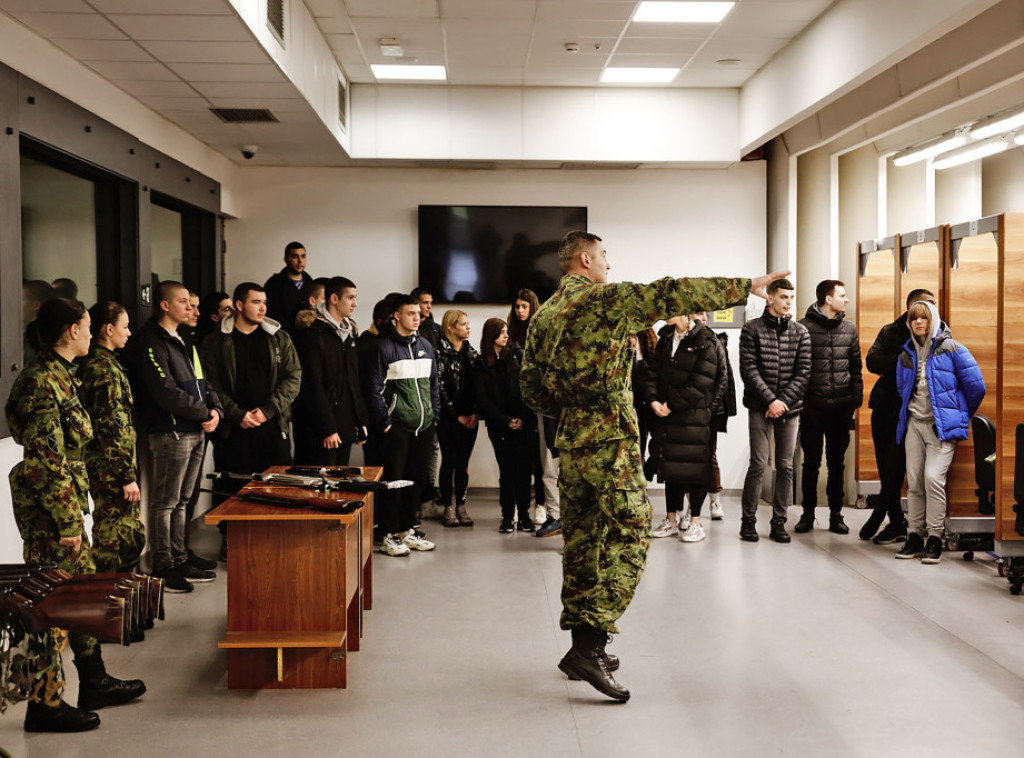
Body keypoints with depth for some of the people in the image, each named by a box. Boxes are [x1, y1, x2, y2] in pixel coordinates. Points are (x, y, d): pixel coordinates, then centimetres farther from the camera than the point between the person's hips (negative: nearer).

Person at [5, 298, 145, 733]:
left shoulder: (57, 375, 13)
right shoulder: (44, 382, -19)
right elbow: (44, 461, -23)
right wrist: (68, 521, -22)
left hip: (64, 502, 10)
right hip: (49, 507, -10)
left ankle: (94, 683, 29)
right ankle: (44, 704, 9)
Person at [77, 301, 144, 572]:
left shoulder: (90, 364, 14)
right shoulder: (105, 369, -17)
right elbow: (113, 429, -21)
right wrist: (127, 476, -19)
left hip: (99, 466, 10)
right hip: (112, 469, -10)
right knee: (121, 539, -4)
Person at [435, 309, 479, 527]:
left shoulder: (471, 351, 12)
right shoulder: (441, 351, -7)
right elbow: (439, 386, -10)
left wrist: (475, 413, -2)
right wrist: (457, 415, -8)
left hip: (469, 417, 5)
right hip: (449, 417, -5)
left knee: (463, 462, 7)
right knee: (449, 461, 0)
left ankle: (461, 506, 14)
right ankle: (447, 508, 9)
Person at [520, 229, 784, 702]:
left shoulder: (544, 315, 14)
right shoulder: (605, 299, -8)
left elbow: (530, 386, 15)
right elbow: (672, 296, -15)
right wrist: (745, 287, -10)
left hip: (570, 443, 8)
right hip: (610, 440, -8)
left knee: (581, 538, 13)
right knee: (628, 536, -6)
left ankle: (582, 646, 20)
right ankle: (589, 646, -14)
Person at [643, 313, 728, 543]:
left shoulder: (707, 343, -9)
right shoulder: (666, 338, 12)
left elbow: (700, 384, -15)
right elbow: (652, 370, 6)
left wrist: (672, 405, -14)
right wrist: (653, 400, -9)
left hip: (695, 415, -6)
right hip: (665, 414, 6)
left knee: (694, 466, 0)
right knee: (670, 465, 11)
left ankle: (695, 522, 10)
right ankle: (671, 519, 20)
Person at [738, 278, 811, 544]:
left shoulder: (800, 332, 9)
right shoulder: (752, 329, 0)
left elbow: (803, 371, 3)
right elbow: (748, 369, -6)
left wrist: (784, 400, -8)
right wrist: (770, 400, -13)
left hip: (790, 407, 3)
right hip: (761, 407, -3)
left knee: (786, 466, 4)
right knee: (758, 465, -6)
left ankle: (779, 522, 12)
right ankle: (748, 520, 5)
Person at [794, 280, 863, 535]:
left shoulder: (849, 329, 11)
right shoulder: (804, 328, -5)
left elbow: (856, 368, 12)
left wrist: (856, 399, 5)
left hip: (841, 408, 4)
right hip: (813, 408, -4)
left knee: (837, 463, 9)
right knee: (811, 463, 5)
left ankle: (836, 514, 17)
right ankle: (808, 514, 15)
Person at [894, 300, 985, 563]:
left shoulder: (950, 348, -4)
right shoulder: (907, 353, 12)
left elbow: (976, 385, -3)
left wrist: (961, 415, 8)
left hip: (941, 424, -5)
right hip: (914, 423, 5)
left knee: (933, 477, -15)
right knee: (914, 480, 3)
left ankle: (934, 539, -8)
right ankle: (915, 537, 9)